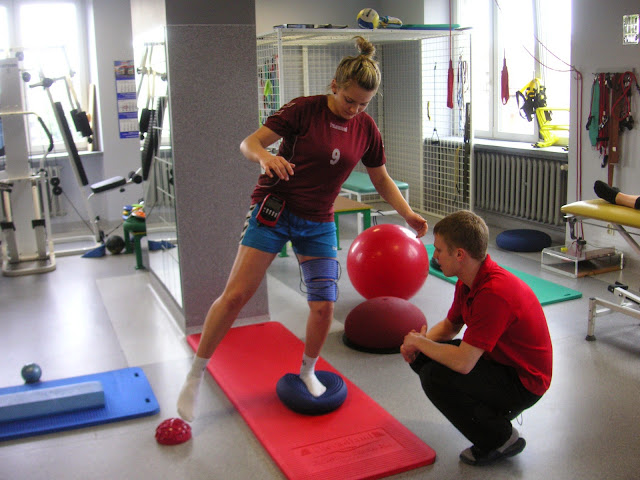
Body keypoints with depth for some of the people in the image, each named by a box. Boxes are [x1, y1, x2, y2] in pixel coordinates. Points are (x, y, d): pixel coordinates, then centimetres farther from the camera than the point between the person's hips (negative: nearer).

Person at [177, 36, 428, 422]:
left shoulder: (366, 129, 1)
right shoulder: (304, 110, -11)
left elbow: (382, 179, 13)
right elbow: (249, 142, -13)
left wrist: (408, 213, 0)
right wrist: (265, 156, -35)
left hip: (318, 223, 4)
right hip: (274, 209, -3)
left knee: (324, 306, -2)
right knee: (236, 294, -9)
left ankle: (308, 372, 27)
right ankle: (196, 376, 8)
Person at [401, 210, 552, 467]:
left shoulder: (494, 293, -33)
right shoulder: (469, 280, -2)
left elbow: (462, 363, -35)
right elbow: (450, 324, 14)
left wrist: (420, 342, -17)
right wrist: (417, 343, -6)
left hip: (523, 382, -9)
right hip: (497, 358, 9)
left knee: (435, 376, -24)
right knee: (420, 358, 4)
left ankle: (501, 440, -5)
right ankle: (492, 408, 15)